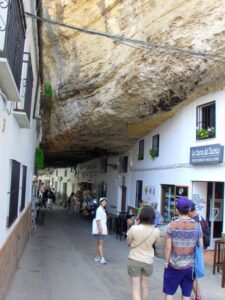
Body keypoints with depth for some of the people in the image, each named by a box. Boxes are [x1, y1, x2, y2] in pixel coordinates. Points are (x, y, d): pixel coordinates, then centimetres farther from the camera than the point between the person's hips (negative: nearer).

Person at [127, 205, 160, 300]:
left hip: (134, 260, -2)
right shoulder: (156, 231, -14)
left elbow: (128, 242, -4)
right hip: (148, 261, 3)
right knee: (144, 286, 21)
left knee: (136, 288, 4)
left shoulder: (134, 228, -22)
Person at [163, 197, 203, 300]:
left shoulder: (172, 225, -11)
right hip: (190, 266, 2)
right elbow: (200, 246, 0)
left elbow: (168, 247, -10)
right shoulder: (197, 225, -6)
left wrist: (166, 261, 3)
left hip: (174, 265, -2)